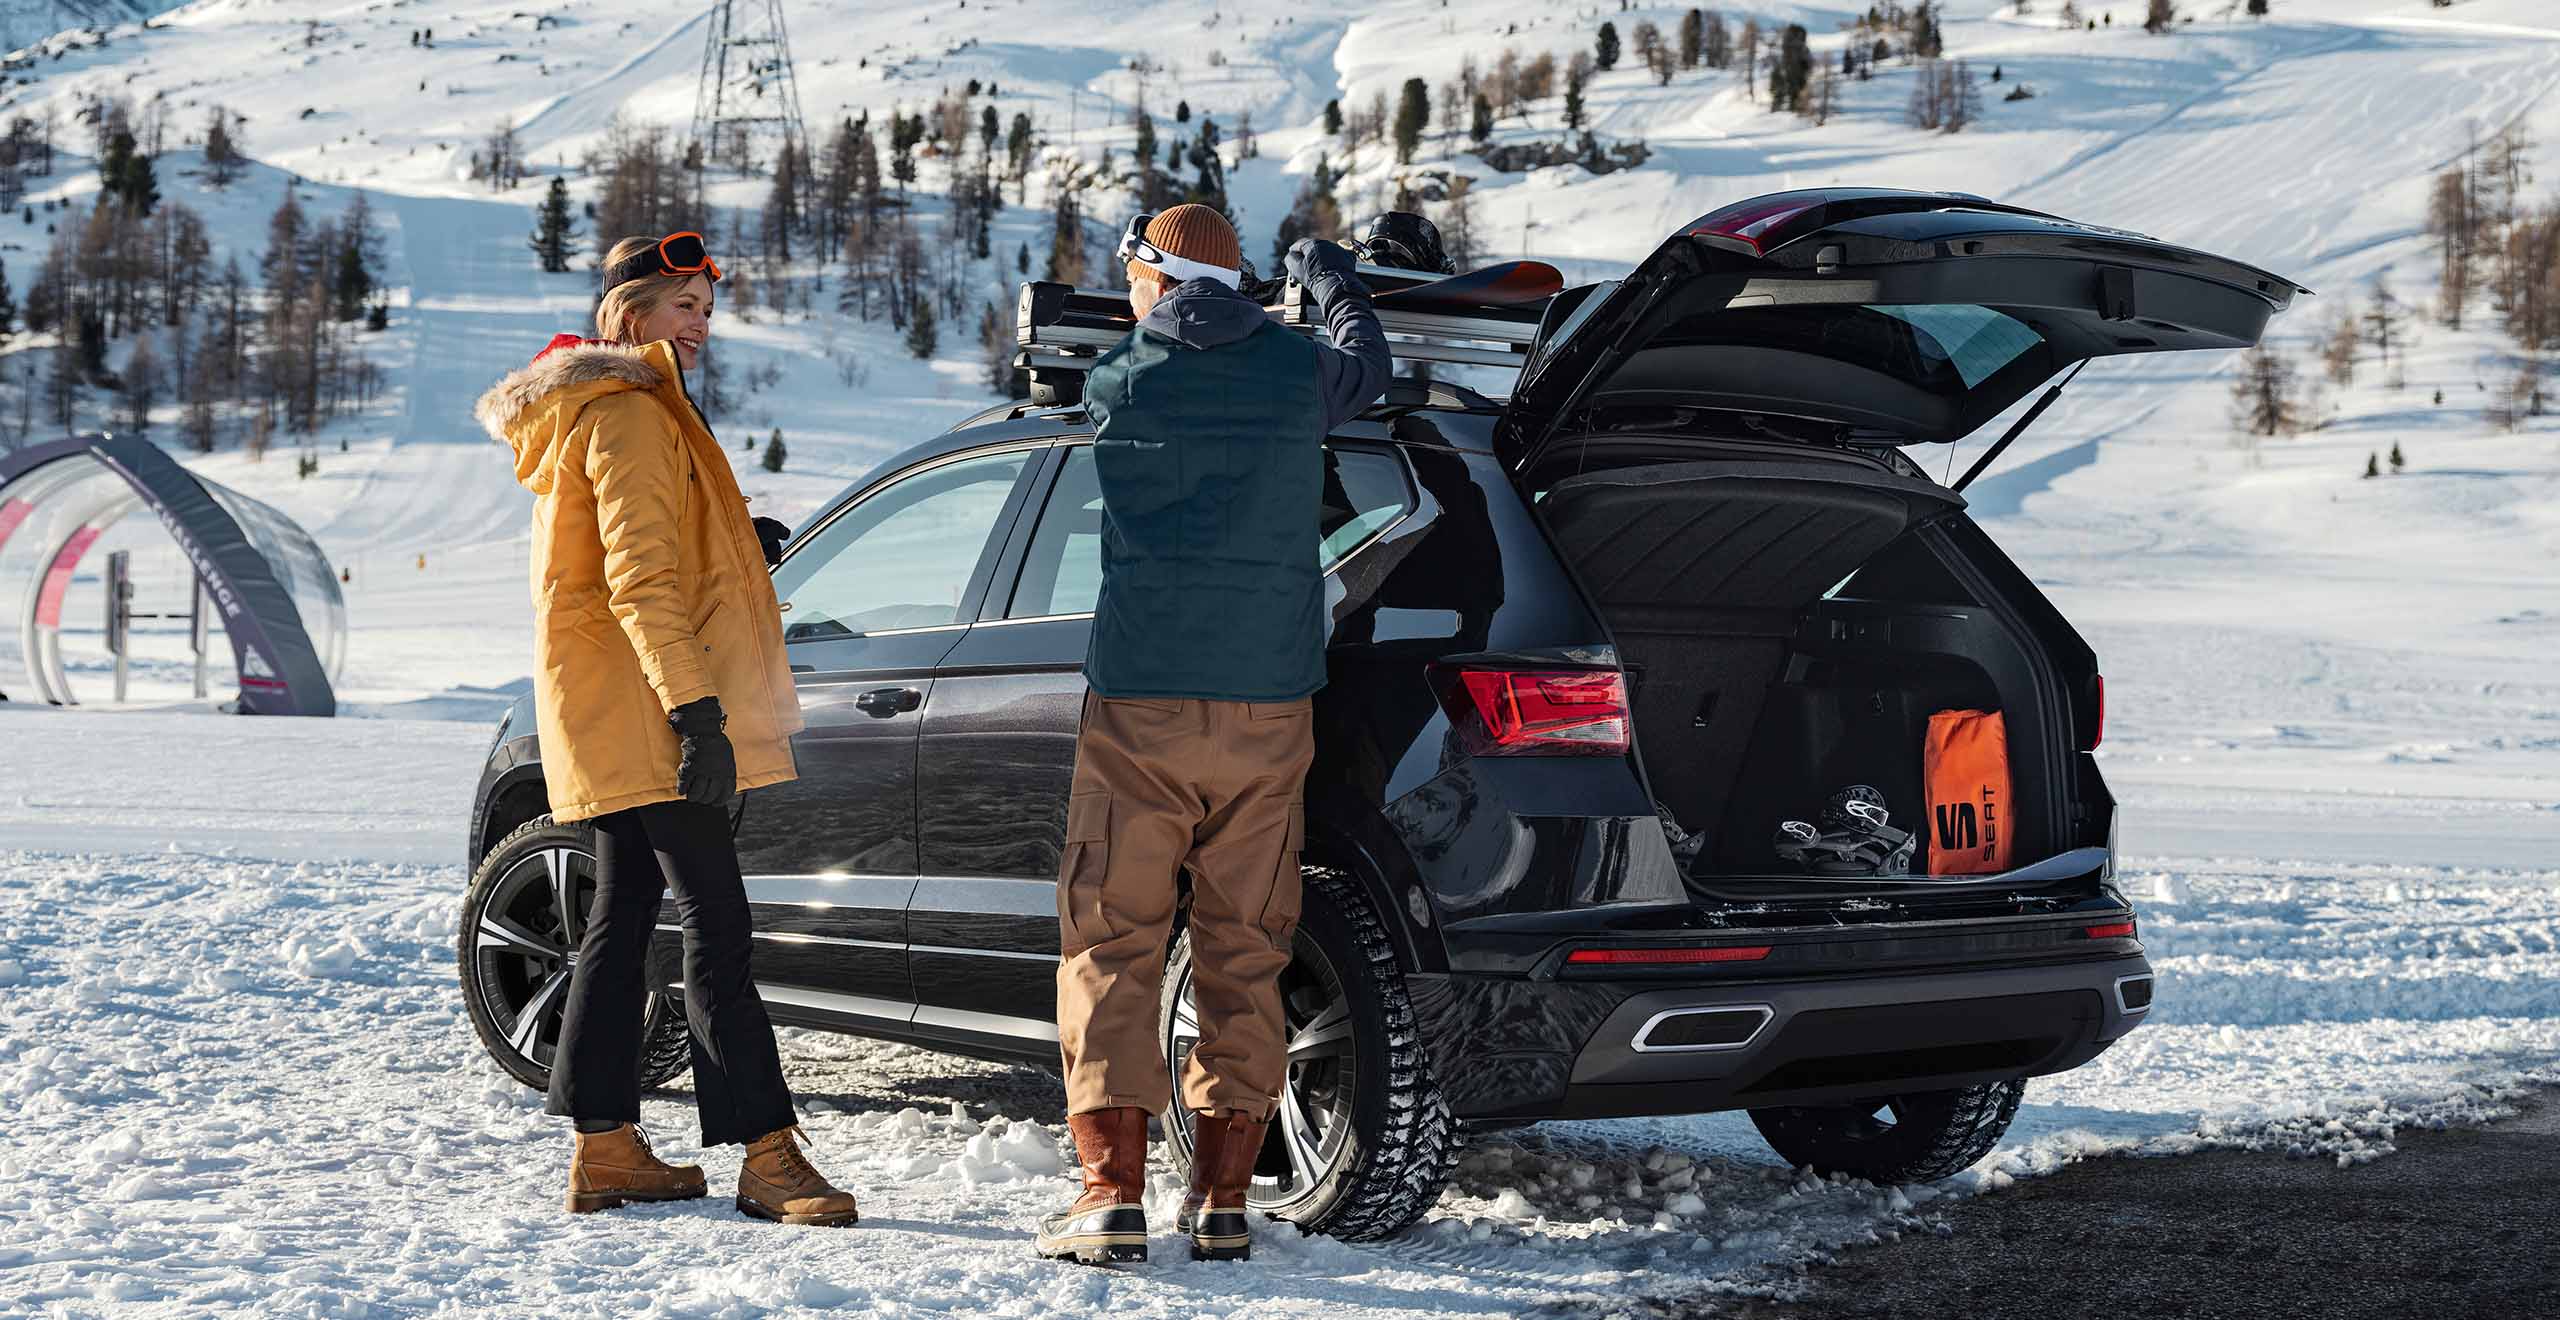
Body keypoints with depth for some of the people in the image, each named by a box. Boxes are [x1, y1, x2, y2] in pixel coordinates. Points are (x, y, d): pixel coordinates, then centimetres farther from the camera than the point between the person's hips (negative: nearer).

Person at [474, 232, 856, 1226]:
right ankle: (769, 1155, -14)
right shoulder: (630, 414, -13)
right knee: (716, 926, -12)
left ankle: (606, 1148, 16)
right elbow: (640, 581, -22)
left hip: (615, 718, 11)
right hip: (643, 707, -11)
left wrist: (736, 548, 16)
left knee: (625, 916, 12)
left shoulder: (597, 408, 21)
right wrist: (695, 709, -27)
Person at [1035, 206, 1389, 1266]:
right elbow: (1368, 362, 26)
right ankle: (1223, 1200, 10)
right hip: (1267, 710, 2)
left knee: (1111, 948, 4)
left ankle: (1114, 1197, -3)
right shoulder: (1298, 372, 3)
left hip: (1139, 709, -2)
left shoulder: (1116, 383, -2)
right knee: (1243, 954, 9)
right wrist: (1333, 277, 47)